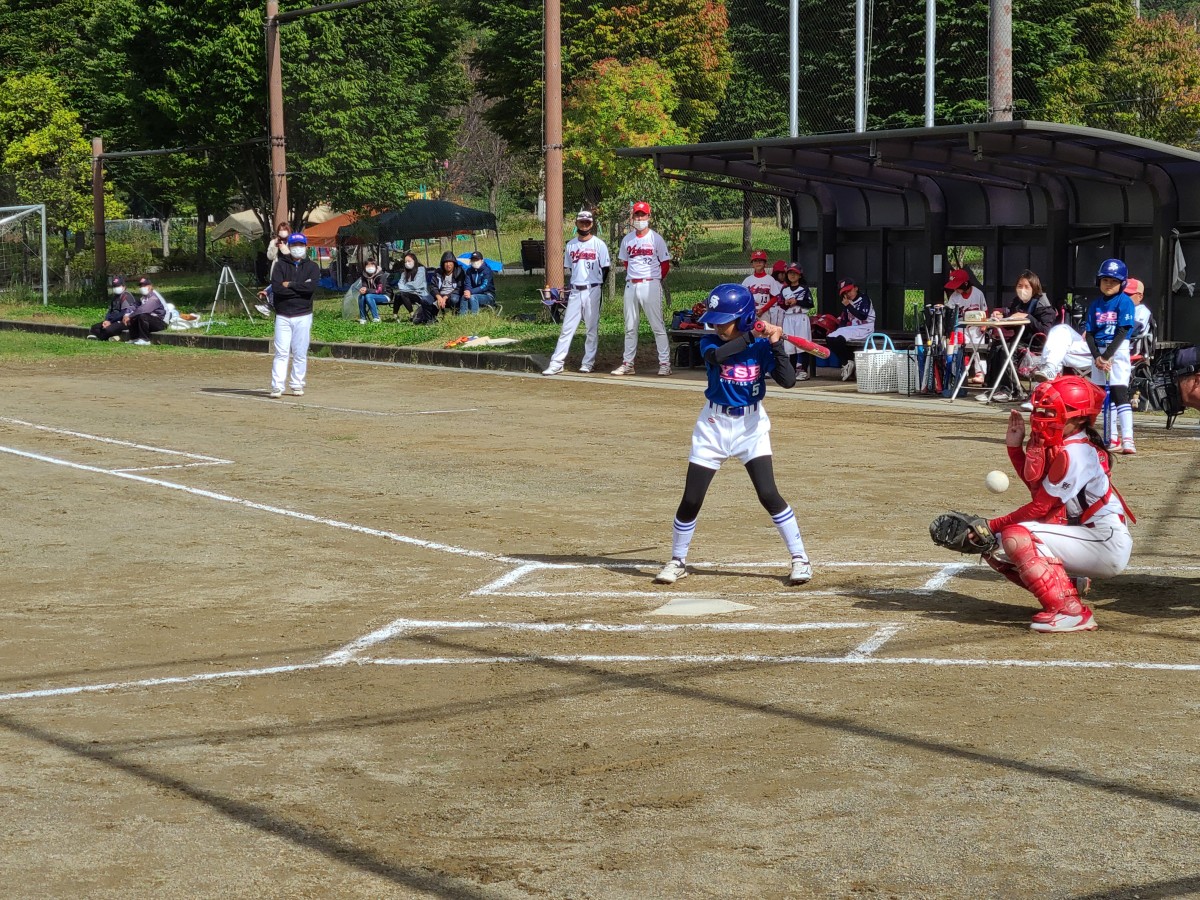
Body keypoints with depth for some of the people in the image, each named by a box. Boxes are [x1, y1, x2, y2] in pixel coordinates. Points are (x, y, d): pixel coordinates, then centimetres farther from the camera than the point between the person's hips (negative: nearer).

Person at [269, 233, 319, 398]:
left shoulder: (312, 267, 6)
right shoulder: (281, 266, 7)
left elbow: (312, 287, -13)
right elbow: (276, 287, -11)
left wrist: (290, 285, -9)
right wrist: (301, 287, -11)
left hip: (303, 316, 0)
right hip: (283, 316, 0)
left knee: (300, 353, 4)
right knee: (281, 352, -6)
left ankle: (297, 385, 12)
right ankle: (277, 386, -8)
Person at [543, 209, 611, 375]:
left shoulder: (599, 244, -2)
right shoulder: (571, 245, 10)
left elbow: (605, 268, 1)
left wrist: (596, 286, -1)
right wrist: (569, 288, 9)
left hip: (592, 291, -3)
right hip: (575, 291, 3)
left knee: (592, 328, 2)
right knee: (567, 328, -1)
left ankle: (588, 362, 10)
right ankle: (556, 363, -3)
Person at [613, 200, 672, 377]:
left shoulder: (656, 238, -3)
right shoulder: (627, 240, 10)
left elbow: (665, 264, 1)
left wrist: (655, 280, 3)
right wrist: (633, 276, 12)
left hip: (650, 285, -5)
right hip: (631, 286, 5)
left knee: (657, 325, -6)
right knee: (630, 327, 9)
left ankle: (665, 363, -4)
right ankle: (627, 363, 14)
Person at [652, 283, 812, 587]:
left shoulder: (760, 346, -7)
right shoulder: (710, 343, -7)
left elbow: (788, 380, -17)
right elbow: (718, 355, -32)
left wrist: (776, 344, -24)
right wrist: (752, 335, -31)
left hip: (751, 426, -1)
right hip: (714, 425, 1)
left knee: (769, 495, -12)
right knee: (691, 499, 1)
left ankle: (800, 559, 0)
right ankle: (677, 561, 20)